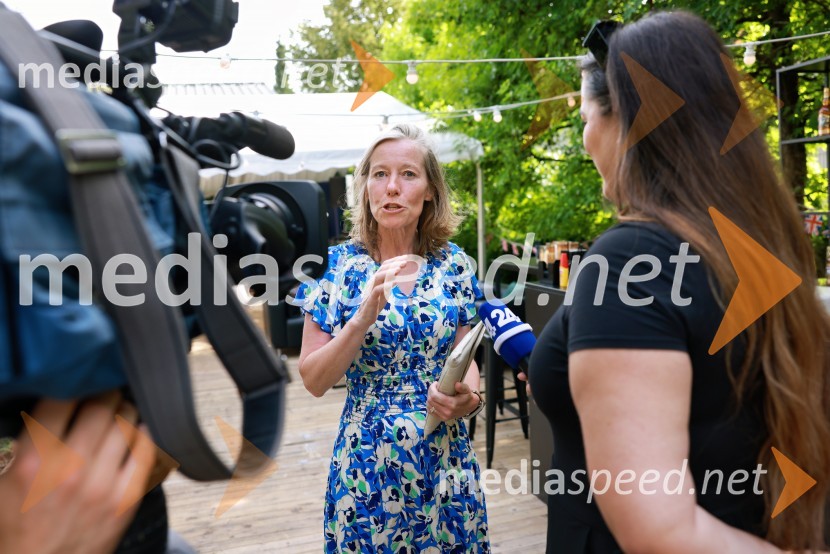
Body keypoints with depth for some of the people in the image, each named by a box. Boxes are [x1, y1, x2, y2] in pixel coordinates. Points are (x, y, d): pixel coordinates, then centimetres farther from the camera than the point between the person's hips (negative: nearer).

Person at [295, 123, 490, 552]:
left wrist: (469, 397, -15)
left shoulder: (454, 264, -3)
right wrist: (363, 317, -25)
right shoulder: (337, 265, -9)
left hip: (446, 458, 2)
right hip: (368, 463, -2)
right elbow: (314, 381, -10)